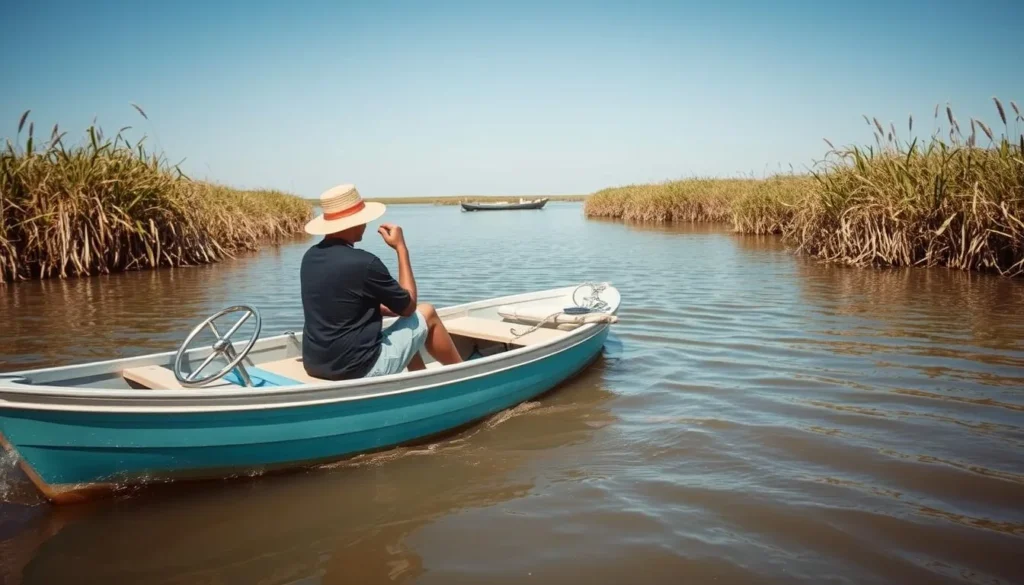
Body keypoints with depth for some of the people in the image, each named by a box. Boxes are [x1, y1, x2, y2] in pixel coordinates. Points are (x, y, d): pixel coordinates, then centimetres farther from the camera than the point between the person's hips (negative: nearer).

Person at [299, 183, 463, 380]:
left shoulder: (310, 257, 3)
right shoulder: (364, 262, -20)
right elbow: (409, 306, -5)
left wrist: (382, 307, 15)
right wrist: (402, 248, -2)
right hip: (359, 368, -8)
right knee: (426, 314, 11)